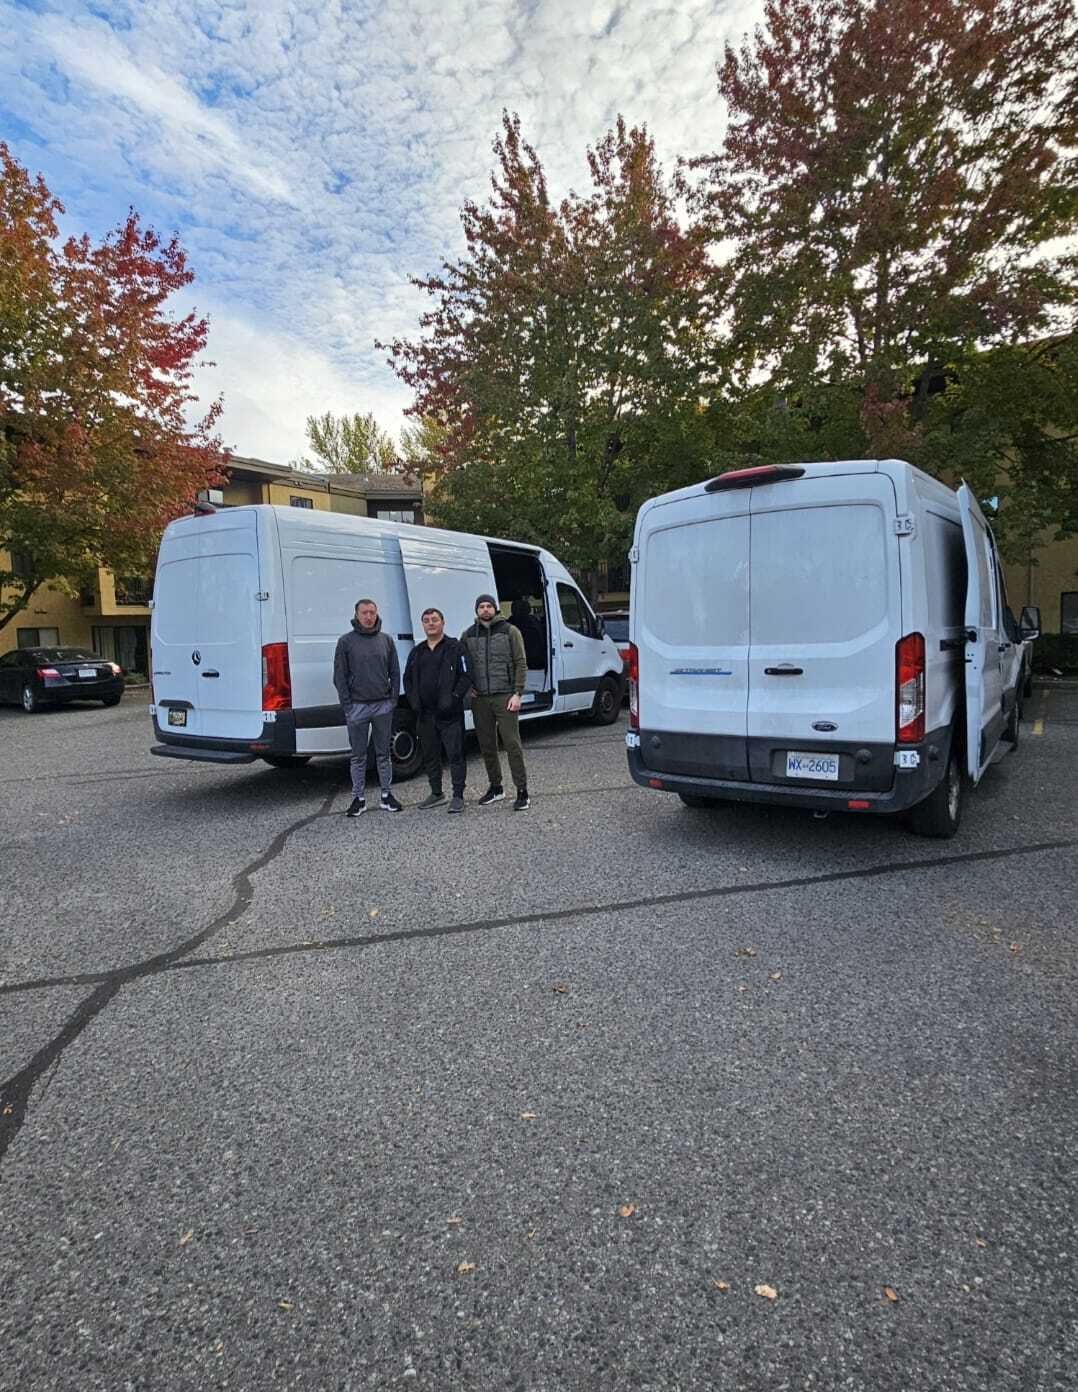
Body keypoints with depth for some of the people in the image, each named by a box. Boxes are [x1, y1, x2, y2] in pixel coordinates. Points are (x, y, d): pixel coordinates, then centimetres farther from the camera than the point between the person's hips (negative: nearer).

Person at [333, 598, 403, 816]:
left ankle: (386, 795, 19)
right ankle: (359, 798, 13)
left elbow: (395, 672, 10)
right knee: (358, 756, 5)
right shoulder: (346, 641, 0)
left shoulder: (386, 640, 8)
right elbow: (340, 676, 0)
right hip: (357, 706, -2)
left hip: (384, 706, 2)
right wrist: (347, 706, -7)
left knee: (384, 753, 9)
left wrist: (393, 699, 0)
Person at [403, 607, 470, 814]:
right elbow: (408, 679, 22)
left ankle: (458, 796, 3)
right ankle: (436, 793, 26)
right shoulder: (416, 652, 16)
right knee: (429, 755, 13)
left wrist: (453, 698, -17)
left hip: (450, 714, -6)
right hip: (425, 714, 6)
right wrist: (413, 700, 6)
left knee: (455, 754, -4)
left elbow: (466, 676, -6)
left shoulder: (454, 648, -1)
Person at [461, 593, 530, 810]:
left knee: (512, 744, -6)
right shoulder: (468, 635, 10)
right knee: (486, 746, 9)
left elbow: (521, 664, -2)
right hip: (479, 699, 4)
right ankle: (496, 788, 24)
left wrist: (517, 694, -10)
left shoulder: (510, 631, 1)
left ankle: (522, 793, -1)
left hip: (505, 697, -4)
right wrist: (468, 686, 6)